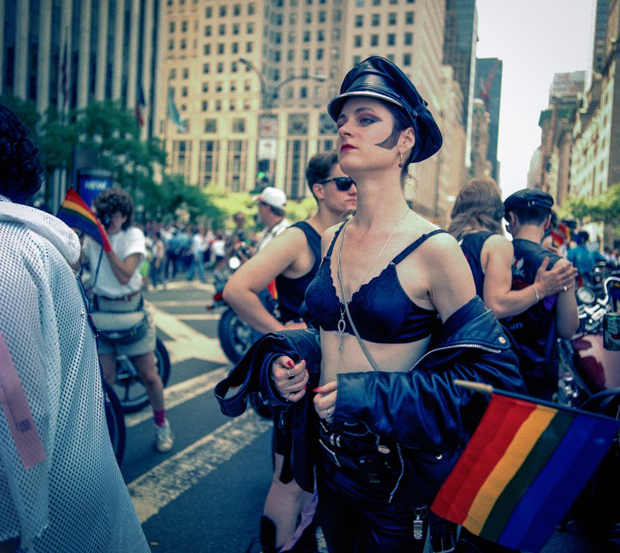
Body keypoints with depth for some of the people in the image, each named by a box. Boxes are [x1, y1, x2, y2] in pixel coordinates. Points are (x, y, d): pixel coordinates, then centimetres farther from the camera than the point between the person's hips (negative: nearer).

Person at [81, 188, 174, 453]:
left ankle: (161, 423, 24)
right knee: (106, 377, -3)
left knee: (149, 375, 1)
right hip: (101, 308, 2)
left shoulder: (133, 235, -8)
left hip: (131, 309, -1)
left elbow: (124, 275, -20)